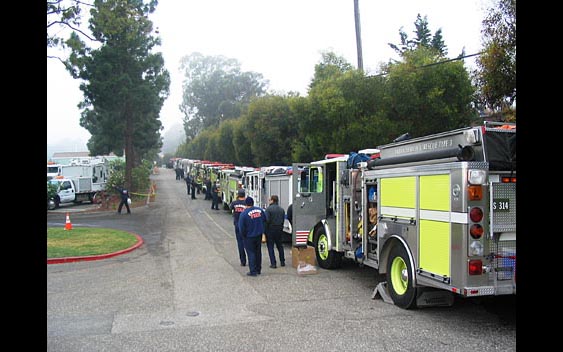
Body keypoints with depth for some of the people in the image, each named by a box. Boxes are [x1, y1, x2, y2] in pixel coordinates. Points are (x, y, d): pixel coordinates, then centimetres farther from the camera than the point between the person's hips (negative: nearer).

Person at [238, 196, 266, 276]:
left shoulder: (244, 214, -17)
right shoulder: (260, 210, -3)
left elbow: (241, 227, -14)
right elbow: (265, 221, 8)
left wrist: (243, 236, 1)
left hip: (249, 237, -5)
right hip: (259, 235, 5)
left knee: (251, 253, 4)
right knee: (258, 252, 17)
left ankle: (253, 271, 5)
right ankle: (258, 270, 25)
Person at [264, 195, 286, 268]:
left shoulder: (268, 209, -13)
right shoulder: (281, 209, 6)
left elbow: (267, 220, -18)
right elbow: (283, 220, 8)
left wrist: (265, 230, -8)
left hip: (270, 229, -5)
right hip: (279, 229, 6)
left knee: (270, 247, 2)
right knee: (280, 245, 18)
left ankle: (273, 263, -2)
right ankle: (282, 262, 23)